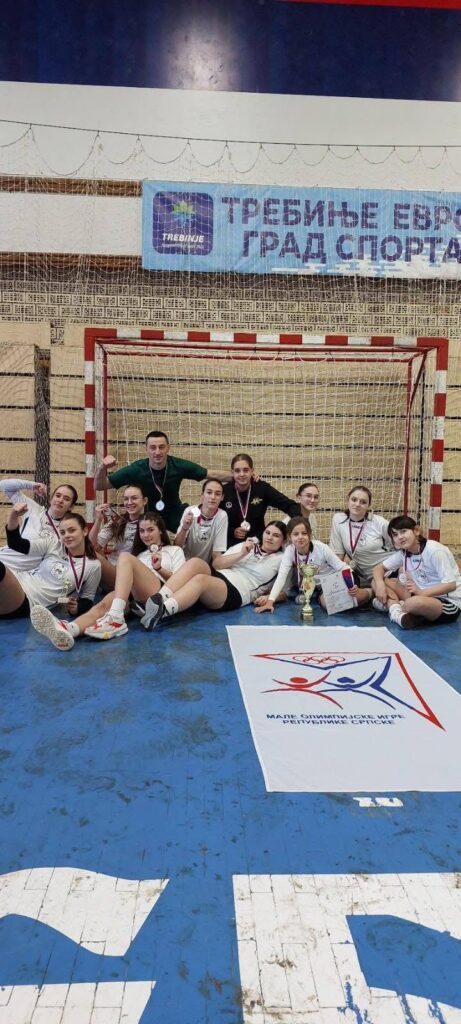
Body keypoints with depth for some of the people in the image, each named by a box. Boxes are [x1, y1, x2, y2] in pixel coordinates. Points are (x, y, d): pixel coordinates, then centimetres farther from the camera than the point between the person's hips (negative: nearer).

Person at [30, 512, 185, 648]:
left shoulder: (175, 551, 27)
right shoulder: (139, 555, 37)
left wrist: (159, 569, -3)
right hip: (139, 601, 4)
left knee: (125, 556, -26)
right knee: (106, 602, -31)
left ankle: (115, 619, -44)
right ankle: (67, 630, -63)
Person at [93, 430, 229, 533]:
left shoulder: (179, 466, -21)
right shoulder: (136, 469, -23)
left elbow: (212, 474, -10)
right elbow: (100, 486, -19)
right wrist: (102, 468, -39)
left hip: (174, 514, 1)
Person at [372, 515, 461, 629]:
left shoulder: (434, 550, -19)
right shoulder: (403, 553, 2)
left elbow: (451, 584, -22)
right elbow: (379, 568, 8)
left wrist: (421, 592, -31)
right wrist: (380, 584, -14)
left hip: (449, 603, -7)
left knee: (414, 603, -41)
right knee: (377, 581, -2)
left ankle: (391, 604, -10)